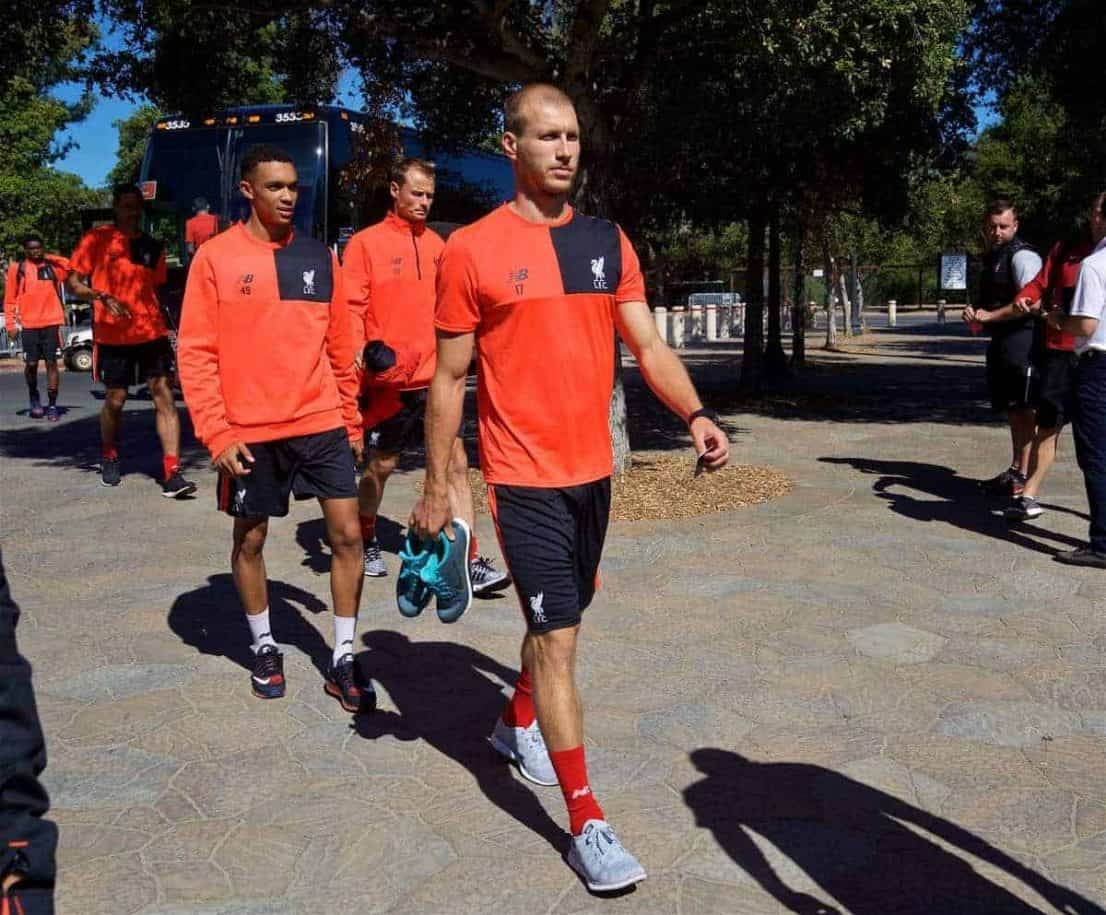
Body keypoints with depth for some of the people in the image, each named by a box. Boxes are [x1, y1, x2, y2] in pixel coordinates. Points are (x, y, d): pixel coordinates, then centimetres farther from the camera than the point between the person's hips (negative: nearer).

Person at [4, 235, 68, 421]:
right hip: (28, 324, 0)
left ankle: (52, 405, 3)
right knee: (31, 364, 2)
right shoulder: (16, 268, 6)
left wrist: (49, 257, -2)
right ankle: (34, 399, 26)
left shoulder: (52, 267, 8)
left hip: (51, 323, 0)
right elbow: (9, 298, 7)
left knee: (51, 363, -2)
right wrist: (10, 323, 0)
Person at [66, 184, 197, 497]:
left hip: (151, 331, 2)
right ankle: (109, 459, 34)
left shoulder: (153, 246, 12)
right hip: (112, 335, -2)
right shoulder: (97, 239, 2)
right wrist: (101, 297, -17)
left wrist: (167, 326, 11)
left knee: (164, 395, -10)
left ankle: (171, 474, -14)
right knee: (115, 398, 7)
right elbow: (74, 283, 1)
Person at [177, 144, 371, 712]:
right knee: (250, 540, 11)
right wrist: (216, 434, -11)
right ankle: (264, 647, 32)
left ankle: (342, 660, 10)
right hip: (249, 431, -2)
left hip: (321, 423, 2)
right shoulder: (215, 258, -2)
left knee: (347, 533, -3)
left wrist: (351, 419, 13)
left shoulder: (319, 257, 8)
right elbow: (196, 352, -5)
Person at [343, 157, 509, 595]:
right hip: (387, 379, -4)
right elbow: (351, 307, -8)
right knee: (381, 464, 10)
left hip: (432, 376, 4)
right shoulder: (366, 243, -4)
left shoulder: (436, 243, 11)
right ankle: (366, 542, 35)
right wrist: (360, 351, -22)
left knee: (455, 462, -3)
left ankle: (471, 561, -1)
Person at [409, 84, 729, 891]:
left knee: (563, 616, 20)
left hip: (594, 468, 6)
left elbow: (649, 346, 2)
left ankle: (517, 724, 47)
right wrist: (436, 486, -4)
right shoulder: (473, 249, -7)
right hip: (525, 477, -5)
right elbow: (450, 377, -4)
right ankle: (587, 823, 6)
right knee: (557, 635, -5)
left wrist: (695, 414, -16)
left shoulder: (609, 242, 6)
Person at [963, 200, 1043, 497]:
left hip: (1021, 341, -10)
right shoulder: (992, 258, 19)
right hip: (1000, 342, 10)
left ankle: (1023, 476, -4)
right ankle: (1015, 469, 25)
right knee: (1012, 410, 16)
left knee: (1023, 410, -7)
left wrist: (989, 315, -20)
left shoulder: (1022, 256, -11)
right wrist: (975, 313, 8)